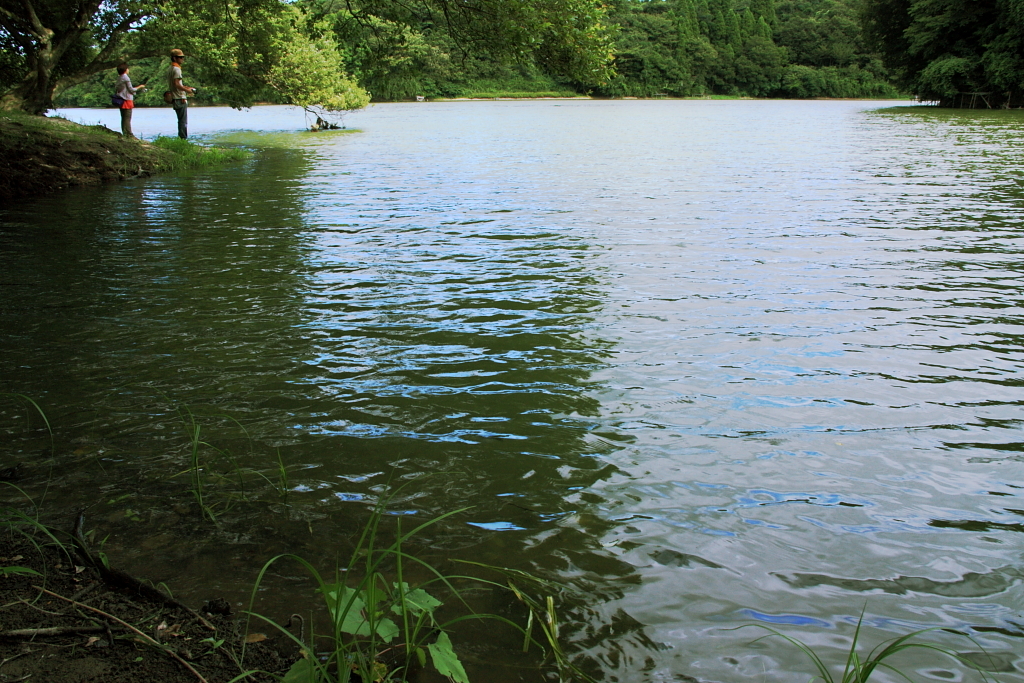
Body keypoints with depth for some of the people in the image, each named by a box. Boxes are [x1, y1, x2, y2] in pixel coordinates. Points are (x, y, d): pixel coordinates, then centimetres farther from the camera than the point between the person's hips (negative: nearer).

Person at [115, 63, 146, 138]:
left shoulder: (119, 78, 13)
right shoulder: (126, 78, -11)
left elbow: (116, 90, 16)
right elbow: (131, 89, -10)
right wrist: (139, 87, 3)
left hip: (121, 100, 8)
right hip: (127, 100, -8)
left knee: (123, 118, 9)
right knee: (127, 118, -8)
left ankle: (124, 133, 10)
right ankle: (129, 134, -9)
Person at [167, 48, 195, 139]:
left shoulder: (170, 69, 17)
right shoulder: (176, 69, -13)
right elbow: (177, 84, -21)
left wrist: (185, 87, 15)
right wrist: (187, 90, -11)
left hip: (174, 98, 10)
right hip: (180, 98, -10)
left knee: (181, 120, 14)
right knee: (183, 121, -7)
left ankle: (181, 138, 16)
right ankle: (183, 138, -7)